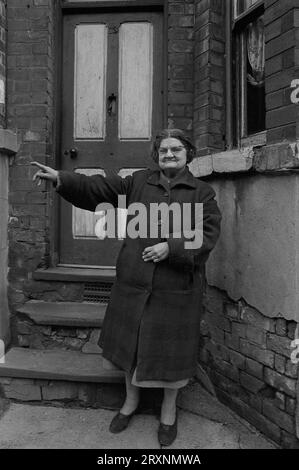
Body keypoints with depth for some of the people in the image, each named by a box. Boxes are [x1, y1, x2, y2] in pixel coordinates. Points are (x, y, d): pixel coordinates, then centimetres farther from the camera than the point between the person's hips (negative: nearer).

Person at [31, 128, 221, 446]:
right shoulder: (138, 182, 6)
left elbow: (207, 235, -9)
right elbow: (98, 188, -3)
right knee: (131, 342, 16)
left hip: (177, 287, -2)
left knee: (171, 349, 10)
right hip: (134, 282, 3)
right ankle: (131, 400, 43)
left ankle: (169, 409, 36)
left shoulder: (202, 193, 0)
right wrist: (60, 179, -15)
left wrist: (171, 247, -21)